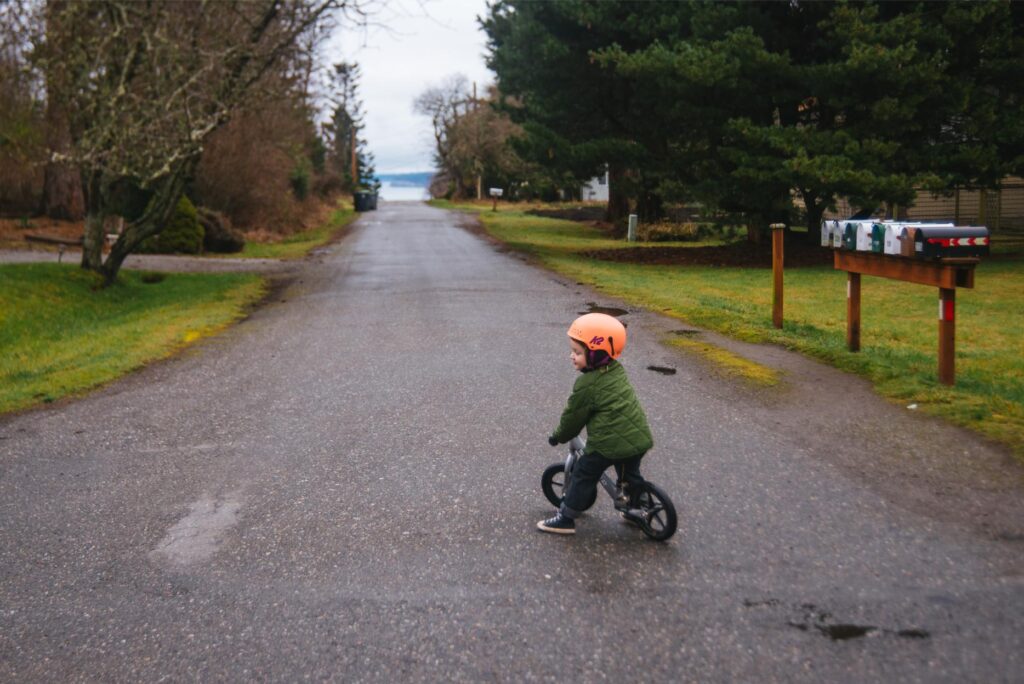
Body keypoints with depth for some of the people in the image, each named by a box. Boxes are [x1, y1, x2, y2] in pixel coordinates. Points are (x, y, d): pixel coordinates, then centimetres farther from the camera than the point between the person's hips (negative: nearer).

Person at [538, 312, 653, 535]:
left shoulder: (586, 385, -15)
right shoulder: (617, 370, 8)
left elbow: (573, 416, -4)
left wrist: (558, 437, 14)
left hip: (609, 443, -7)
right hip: (638, 438, 8)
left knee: (583, 476, 8)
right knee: (630, 476, 29)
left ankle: (566, 519, 14)